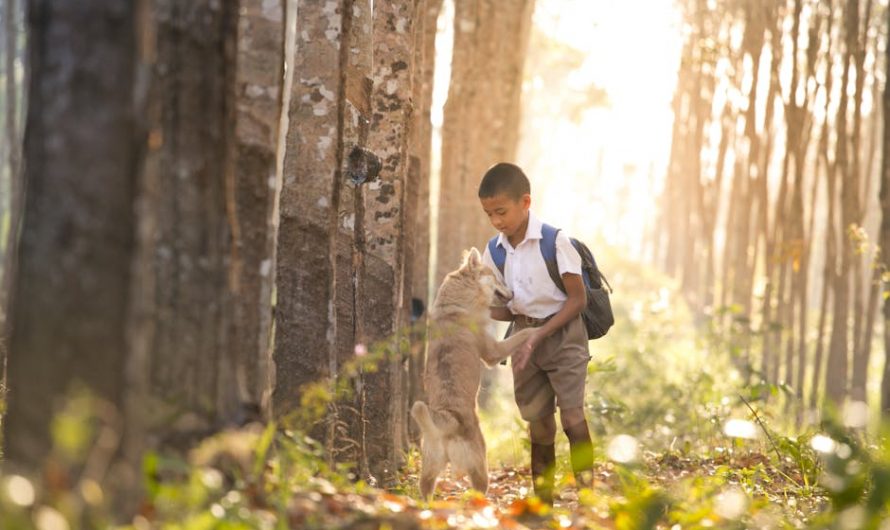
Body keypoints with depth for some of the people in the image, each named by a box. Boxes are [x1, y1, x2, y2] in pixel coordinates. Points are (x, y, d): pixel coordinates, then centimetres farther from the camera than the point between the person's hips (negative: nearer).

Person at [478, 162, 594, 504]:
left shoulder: (555, 242, -15)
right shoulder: (494, 251, 1)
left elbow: (578, 299, -13)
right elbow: (507, 310, 7)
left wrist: (540, 335, -19)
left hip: (562, 334, -5)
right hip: (524, 336, 5)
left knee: (572, 414, -14)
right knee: (538, 421, 8)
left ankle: (587, 492, -8)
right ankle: (543, 499, 18)